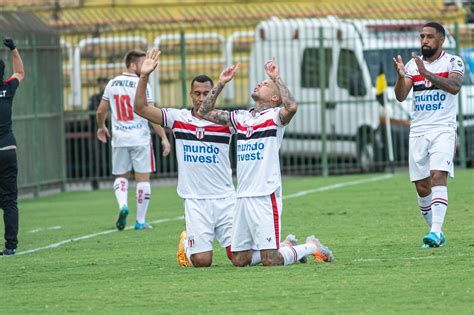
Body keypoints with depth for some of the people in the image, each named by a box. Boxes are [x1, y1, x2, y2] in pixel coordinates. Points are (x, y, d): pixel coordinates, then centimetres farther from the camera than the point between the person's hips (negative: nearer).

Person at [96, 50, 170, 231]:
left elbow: (101, 111, 13)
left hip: (119, 138, 4)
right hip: (140, 138, -4)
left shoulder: (112, 84, 5)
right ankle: (141, 221, 7)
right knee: (143, 178, 5)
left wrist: (101, 127, 32)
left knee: (121, 176, 16)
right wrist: (164, 138, -11)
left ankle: (122, 204, -11)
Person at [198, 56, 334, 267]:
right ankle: (286, 247, 27)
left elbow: (291, 107, -24)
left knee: (270, 261, -10)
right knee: (239, 259, 6)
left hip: (266, 196, -7)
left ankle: (310, 247, 16)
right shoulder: (241, 118, 17)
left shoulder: (274, 116, -2)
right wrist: (221, 83, 14)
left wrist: (276, 78, -15)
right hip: (243, 197, 7)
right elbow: (205, 112, 23)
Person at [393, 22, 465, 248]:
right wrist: (400, 75, -19)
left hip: (443, 130, -4)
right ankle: (436, 232, 16)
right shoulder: (412, 65, 11)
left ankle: (435, 232, -29)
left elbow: (454, 87, -19)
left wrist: (427, 73, -29)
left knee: (438, 177, -21)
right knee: (422, 187, 3)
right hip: (418, 132, 4)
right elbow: (400, 96, 1)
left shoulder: (453, 62, 0)